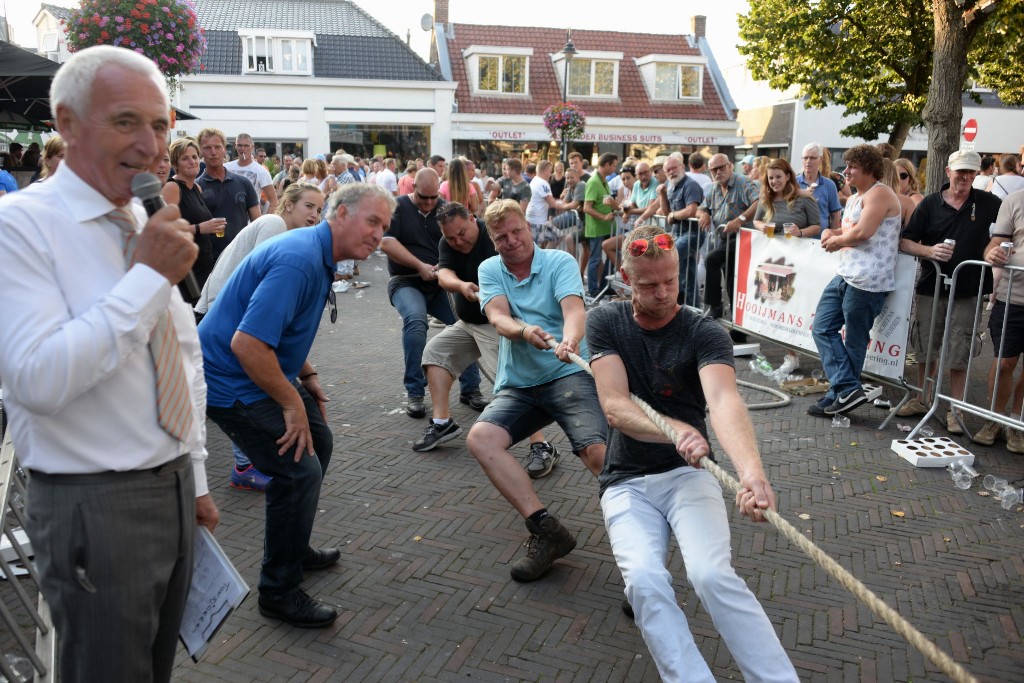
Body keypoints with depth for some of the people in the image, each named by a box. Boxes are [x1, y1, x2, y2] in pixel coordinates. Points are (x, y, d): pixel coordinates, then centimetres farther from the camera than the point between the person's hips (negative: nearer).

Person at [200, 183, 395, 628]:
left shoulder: (317, 256, 8)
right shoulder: (298, 259, -26)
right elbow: (246, 343, -33)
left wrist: (307, 377, 14)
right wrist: (292, 403, -23)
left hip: (264, 370, 11)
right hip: (231, 381, -11)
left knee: (318, 444, 20)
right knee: (299, 471, -14)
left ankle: (295, 550, 37)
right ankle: (279, 592, 4)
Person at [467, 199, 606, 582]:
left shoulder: (559, 262, 0)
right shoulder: (489, 270, 10)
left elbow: (574, 308, -18)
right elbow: (498, 317, -8)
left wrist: (570, 339, -43)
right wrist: (524, 331, -33)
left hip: (568, 374, -4)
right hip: (517, 385, 4)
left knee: (597, 450, -28)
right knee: (480, 438, -23)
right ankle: (546, 530, -22)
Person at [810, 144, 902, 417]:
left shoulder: (879, 193, -10)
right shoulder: (855, 198, 22)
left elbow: (863, 232, -21)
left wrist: (837, 240, -4)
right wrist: (832, 233, 6)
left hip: (867, 280, -10)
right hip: (845, 275, 10)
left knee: (854, 341, -2)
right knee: (823, 328, 6)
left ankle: (843, 391, 6)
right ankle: (847, 389, 6)